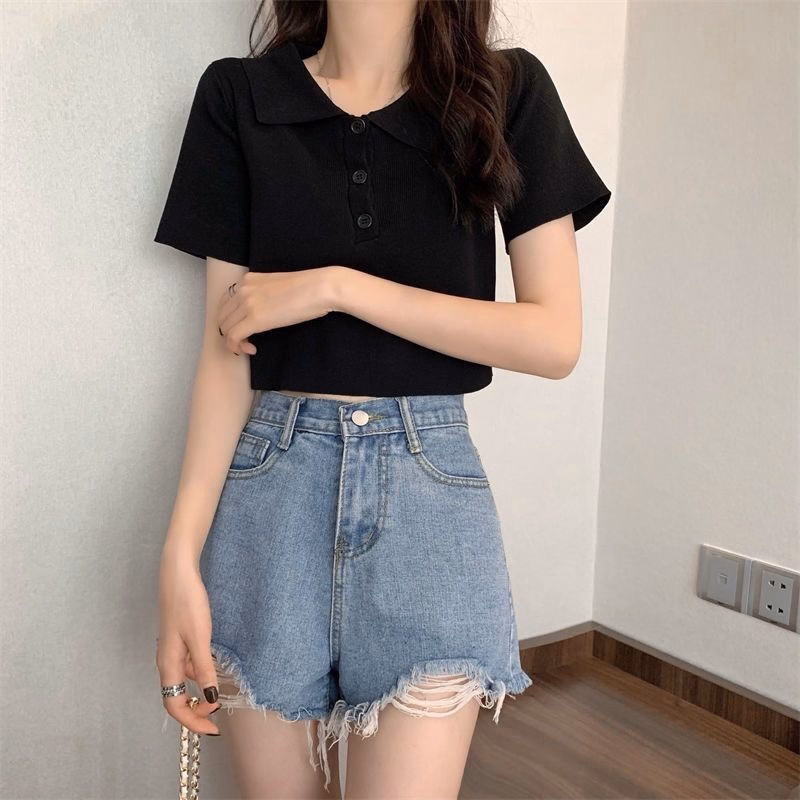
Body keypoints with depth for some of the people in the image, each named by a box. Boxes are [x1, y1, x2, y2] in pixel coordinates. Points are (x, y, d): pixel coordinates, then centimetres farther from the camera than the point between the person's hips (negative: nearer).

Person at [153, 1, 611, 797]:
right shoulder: (237, 96, 3)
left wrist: (336, 287, -12)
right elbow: (226, 346, 0)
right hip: (271, 486, 1)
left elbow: (555, 339, -5)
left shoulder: (508, 90, 2)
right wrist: (181, 553, -8)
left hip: (430, 487, 0)